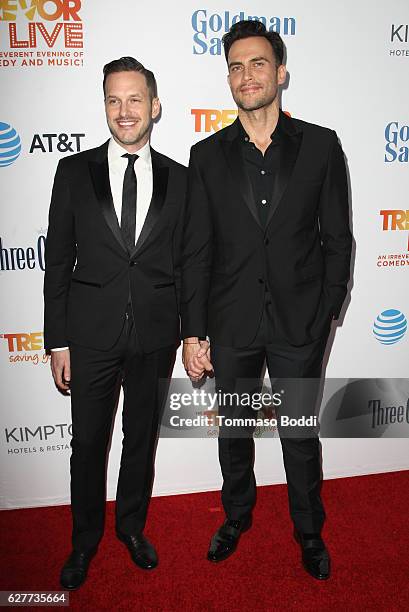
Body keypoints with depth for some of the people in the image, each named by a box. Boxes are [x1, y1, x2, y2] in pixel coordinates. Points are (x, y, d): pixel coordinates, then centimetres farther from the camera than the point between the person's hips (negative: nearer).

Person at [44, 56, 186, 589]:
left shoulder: (179, 179, 3)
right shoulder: (74, 172, 1)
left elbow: (186, 264, 5)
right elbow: (58, 263, 0)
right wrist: (58, 341, -3)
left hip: (156, 336, 1)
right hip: (92, 334, 0)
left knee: (142, 437, 17)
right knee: (88, 442, 12)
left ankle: (132, 526, 41)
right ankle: (85, 540, 37)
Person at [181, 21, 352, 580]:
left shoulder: (321, 145, -1)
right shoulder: (207, 156, 1)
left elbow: (337, 240, 1)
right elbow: (196, 252, -1)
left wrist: (326, 315, -4)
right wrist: (192, 333, -3)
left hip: (299, 323, -1)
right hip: (231, 324, 2)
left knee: (301, 435, 14)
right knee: (233, 430, 18)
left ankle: (309, 532, 41)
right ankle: (237, 517, 46)